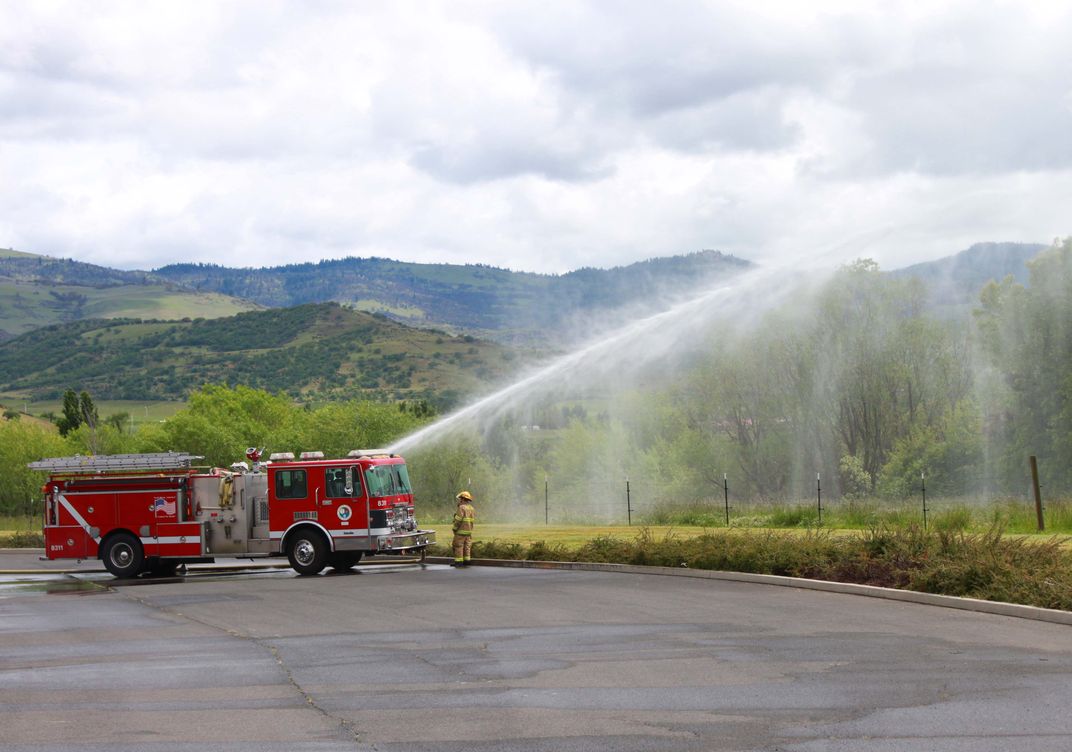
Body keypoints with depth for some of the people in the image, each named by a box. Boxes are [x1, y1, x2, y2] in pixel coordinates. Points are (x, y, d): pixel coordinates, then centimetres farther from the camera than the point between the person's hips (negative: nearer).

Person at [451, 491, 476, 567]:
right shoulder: (472, 508, 11)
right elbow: (473, 521, 10)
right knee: (466, 546, 11)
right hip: (469, 531, 8)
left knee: (458, 546, -4)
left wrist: (454, 528, -8)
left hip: (461, 531, -8)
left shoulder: (462, 508, -15)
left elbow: (458, 520, -19)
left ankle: (458, 562, -6)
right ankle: (466, 561, 9)